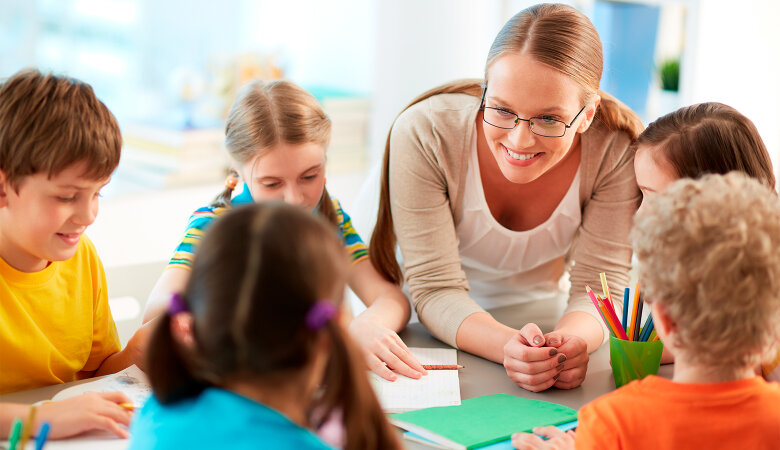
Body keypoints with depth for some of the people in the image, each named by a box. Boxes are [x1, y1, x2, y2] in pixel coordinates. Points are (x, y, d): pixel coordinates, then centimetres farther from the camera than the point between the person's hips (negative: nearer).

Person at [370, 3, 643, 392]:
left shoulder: (617, 150, -23)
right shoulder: (424, 133, -27)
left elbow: (600, 287, -20)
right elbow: (435, 290, -25)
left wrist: (569, 342, -43)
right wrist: (508, 346, -45)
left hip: (544, 312, 3)